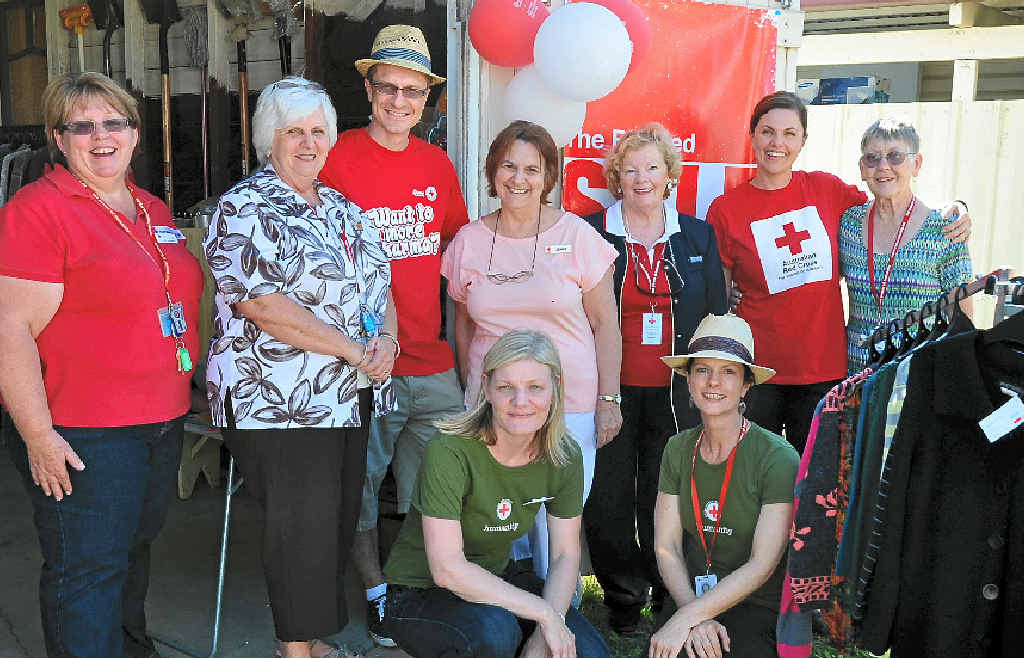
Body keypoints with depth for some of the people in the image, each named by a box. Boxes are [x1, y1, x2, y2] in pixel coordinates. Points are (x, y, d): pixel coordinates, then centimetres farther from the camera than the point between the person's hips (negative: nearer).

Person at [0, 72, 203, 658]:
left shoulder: (154, 211, 12)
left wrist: (182, 394, 21)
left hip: (164, 422, 8)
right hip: (80, 435, -8)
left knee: (136, 549, 22)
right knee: (87, 570, 1)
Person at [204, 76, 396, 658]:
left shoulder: (342, 207, 16)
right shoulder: (246, 209, -7)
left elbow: (381, 283, 18)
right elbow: (260, 305, -18)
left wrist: (387, 340, -4)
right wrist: (355, 350, -16)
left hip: (352, 395, 7)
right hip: (282, 402, -7)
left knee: (340, 521, 13)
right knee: (303, 527, -1)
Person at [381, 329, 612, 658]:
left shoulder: (565, 457, -9)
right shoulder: (449, 452, -26)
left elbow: (565, 555, -4)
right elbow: (448, 569, -29)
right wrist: (544, 612, -28)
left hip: (497, 580, 5)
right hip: (421, 593, -5)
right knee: (495, 630, -35)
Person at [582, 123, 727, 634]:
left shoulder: (698, 236, 9)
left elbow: (716, 316, 12)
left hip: (675, 393, 1)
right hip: (610, 389, -1)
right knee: (609, 498, 4)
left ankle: (672, 598, 24)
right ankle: (623, 600, 20)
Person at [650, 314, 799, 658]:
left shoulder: (778, 458, -13)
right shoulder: (678, 449, 2)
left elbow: (761, 566, -16)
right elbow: (666, 547, 0)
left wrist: (686, 618, -21)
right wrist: (696, 621, -16)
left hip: (760, 607, -3)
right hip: (691, 598, 4)